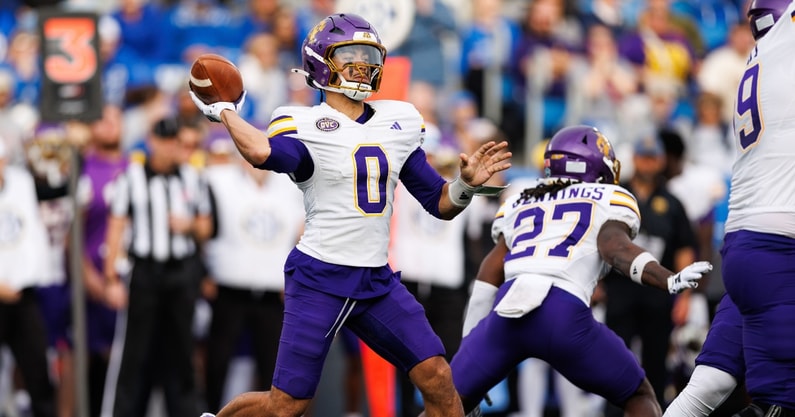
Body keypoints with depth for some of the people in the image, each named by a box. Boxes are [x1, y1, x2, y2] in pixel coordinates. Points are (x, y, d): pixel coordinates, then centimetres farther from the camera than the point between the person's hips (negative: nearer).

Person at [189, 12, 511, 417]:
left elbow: (441, 203, 15)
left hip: (377, 282, 5)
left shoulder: (398, 123, 10)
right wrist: (226, 112, -16)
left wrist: (467, 184, -5)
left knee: (438, 380, -5)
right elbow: (262, 153, -33)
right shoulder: (305, 126, -9)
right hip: (319, 279, -5)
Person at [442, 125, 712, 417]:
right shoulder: (609, 200, 18)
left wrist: (469, 340, 23)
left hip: (506, 313, 3)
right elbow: (614, 247, -4)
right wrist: (669, 281, -16)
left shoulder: (518, 205, 31)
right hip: (564, 313, -3)